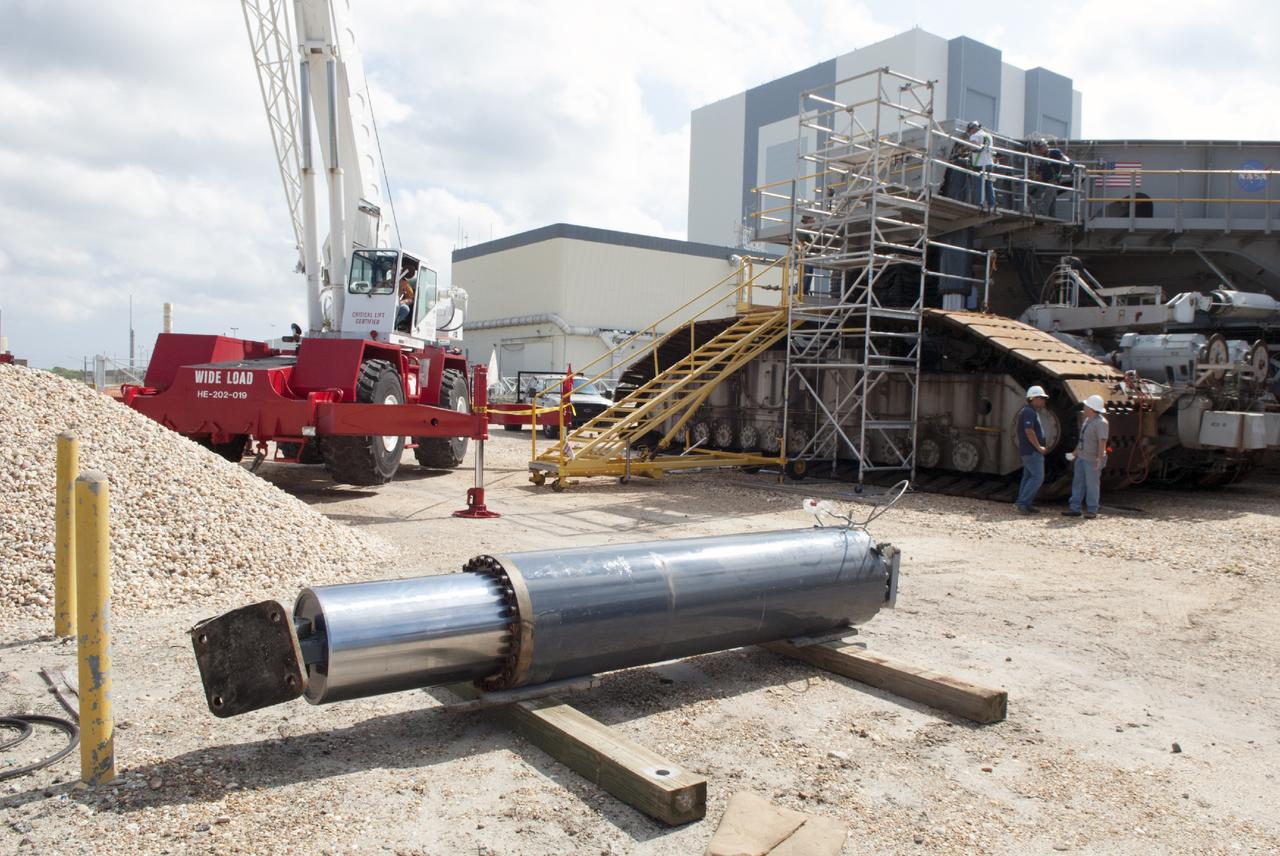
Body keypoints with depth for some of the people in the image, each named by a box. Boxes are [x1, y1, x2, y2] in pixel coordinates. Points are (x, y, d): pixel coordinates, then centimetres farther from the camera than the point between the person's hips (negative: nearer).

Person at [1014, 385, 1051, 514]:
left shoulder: (1032, 412, 18)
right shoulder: (1029, 412, -16)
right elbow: (1029, 431, -24)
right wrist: (1039, 447, -17)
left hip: (1030, 451, 11)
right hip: (1032, 451, -11)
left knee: (1028, 477, 10)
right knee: (1038, 477, -10)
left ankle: (1024, 504, 12)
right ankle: (1022, 502, -10)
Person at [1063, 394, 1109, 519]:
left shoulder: (1101, 422, -17)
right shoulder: (1088, 419, 12)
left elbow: (1102, 442, -22)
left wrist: (1100, 459, -26)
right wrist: (1076, 451, 23)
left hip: (1092, 460, -9)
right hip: (1081, 457, 9)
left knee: (1092, 484, -1)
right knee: (1078, 483, 9)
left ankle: (1092, 510, 8)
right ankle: (1075, 508, 13)